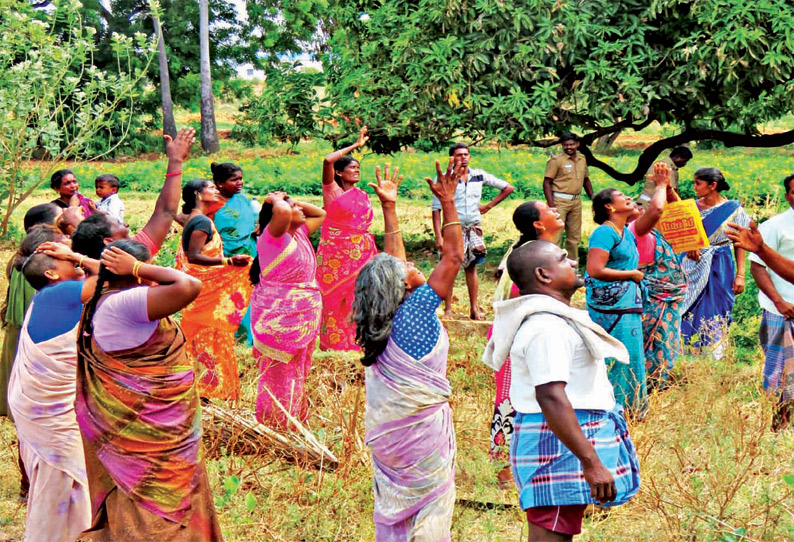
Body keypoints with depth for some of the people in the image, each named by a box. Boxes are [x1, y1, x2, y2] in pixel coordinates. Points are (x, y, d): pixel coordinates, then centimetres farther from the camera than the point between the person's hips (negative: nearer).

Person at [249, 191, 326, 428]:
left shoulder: (299, 233, 9)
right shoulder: (272, 236, -15)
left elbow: (320, 214, 25)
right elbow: (281, 212, -37)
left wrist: (297, 202, 10)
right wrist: (276, 199, -15)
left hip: (304, 322, 9)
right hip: (279, 323, -8)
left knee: (297, 378, 18)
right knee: (279, 381, 1)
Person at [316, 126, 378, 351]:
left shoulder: (362, 196, 12)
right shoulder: (331, 190, -2)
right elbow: (328, 161, -18)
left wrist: (372, 253, 10)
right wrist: (355, 146, -11)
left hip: (360, 255, 4)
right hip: (335, 254, -4)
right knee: (334, 299, 2)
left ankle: (357, 341, 10)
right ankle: (332, 342, 11)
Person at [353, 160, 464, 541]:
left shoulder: (383, 319, -2)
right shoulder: (416, 310, -20)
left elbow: (392, 260, 11)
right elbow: (453, 257, -17)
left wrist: (389, 208, 14)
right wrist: (447, 201, -14)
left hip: (387, 430, 7)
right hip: (422, 425, -7)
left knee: (393, 506, 17)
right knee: (428, 509, 4)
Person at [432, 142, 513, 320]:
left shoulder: (479, 176, 3)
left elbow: (508, 188, 12)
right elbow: (436, 209, -8)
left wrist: (488, 206, 5)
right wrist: (438, 237, -15)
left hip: (474, 228, 3)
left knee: (471, 267, 7)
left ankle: (474, 309, 12)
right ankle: (448, 309, 5)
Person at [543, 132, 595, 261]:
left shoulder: (582, 159, 13)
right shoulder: (556, 160, -6)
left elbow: (586, 180, 24)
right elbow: (547, 183, -10)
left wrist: (593, 198, 18)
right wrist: (551, 204, -19)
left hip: (576, 202, 7)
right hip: (560, 201, -7)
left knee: (574, 236, 12)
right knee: (555, 235, -10)